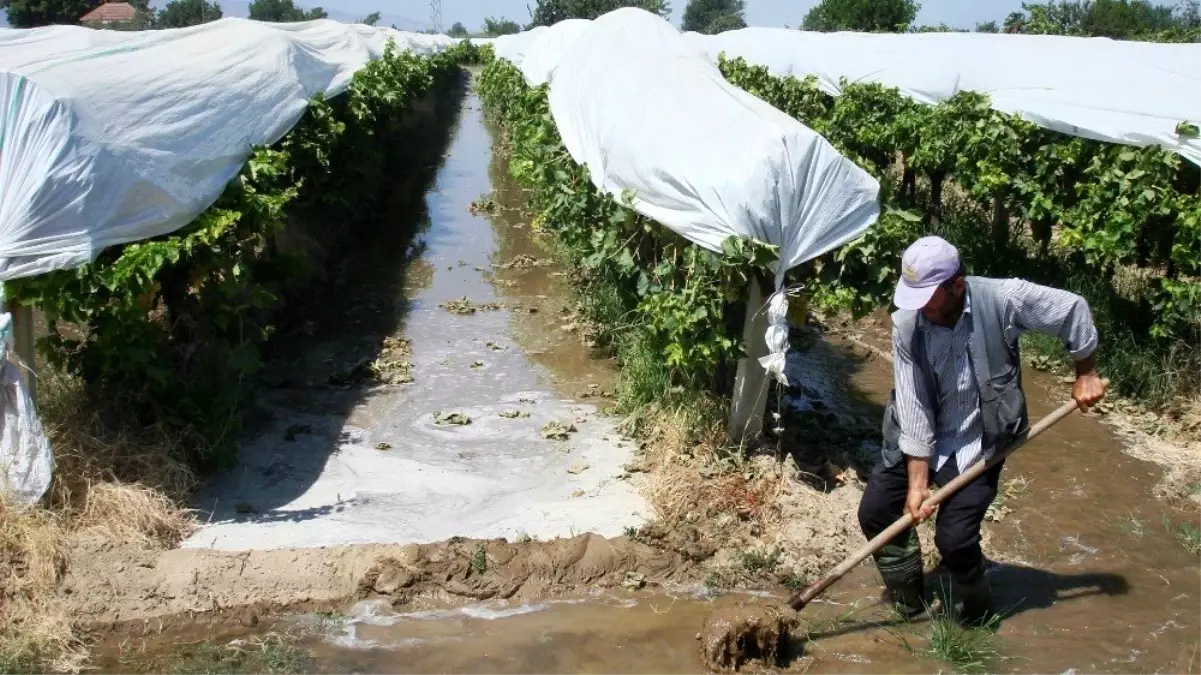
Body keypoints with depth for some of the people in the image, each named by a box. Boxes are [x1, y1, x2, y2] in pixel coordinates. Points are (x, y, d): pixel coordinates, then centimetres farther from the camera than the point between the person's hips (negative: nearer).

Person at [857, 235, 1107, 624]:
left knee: (954, 537, -12)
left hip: (976, 445, -3)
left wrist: (1085, 375, 3)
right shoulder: (907, 325, -17)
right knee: (875, 511, 2)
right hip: (917, 441, 3)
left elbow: (1073, 310, -7)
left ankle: (975, 618, 18)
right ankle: (907, 600, 27)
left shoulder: (1001, 300, -22)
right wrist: (917, 482, -19)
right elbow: (913, 408, -18)